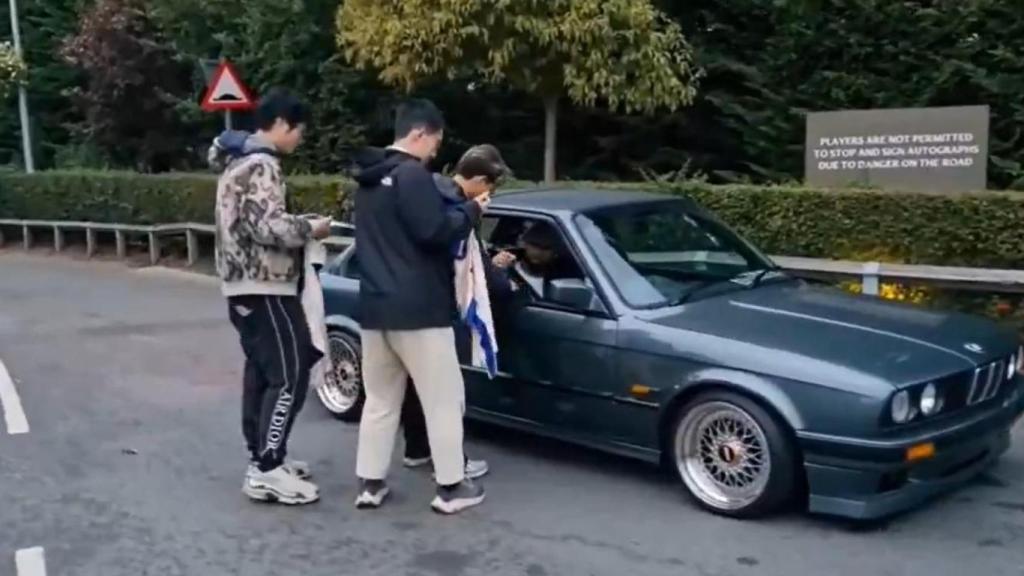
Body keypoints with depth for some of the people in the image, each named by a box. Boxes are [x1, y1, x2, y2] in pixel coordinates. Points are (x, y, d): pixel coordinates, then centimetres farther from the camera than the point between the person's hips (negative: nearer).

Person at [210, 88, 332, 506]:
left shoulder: (238, 160, 18)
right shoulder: (261, 164, -16)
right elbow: (270, 227, -26)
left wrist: (298, 227, 13)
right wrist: (310, 229, -9)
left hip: (243, 284, 11)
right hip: (265, 287, -11)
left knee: (260, 373, 14)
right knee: (288, 376, -8)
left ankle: (262, 458, 20)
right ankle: (266, 471, -6)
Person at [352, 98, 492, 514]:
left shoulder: (370, 179, 16)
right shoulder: (412, 175, -14)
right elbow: (435, 232, -20)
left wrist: (457, 206, 18)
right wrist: (471, 210, -3)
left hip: (375, 307, 9)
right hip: (418, 309, -9)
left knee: (380, 400, 14)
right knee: (443, 399, 1)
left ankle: (370, 484, 17)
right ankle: (451, 487, 6)